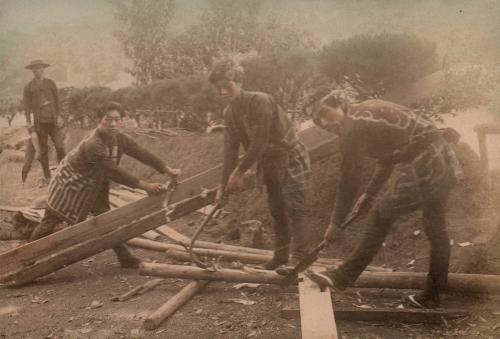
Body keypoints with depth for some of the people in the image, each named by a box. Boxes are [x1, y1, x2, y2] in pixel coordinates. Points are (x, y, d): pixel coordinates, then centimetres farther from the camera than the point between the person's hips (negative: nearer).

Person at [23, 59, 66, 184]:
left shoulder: (50, 83, 9)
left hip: (53, 121, 1)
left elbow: (57, 101, 10)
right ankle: (47, 176, 13)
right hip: (40, 122, -1)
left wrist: (58, 117, 1)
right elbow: (27, 106, 4)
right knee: (43, 150, 4)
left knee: (60, 147, -8)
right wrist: (29, 123, -2)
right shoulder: (29, 87, 5)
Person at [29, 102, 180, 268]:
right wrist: (145, 186, -38)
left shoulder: (118, 139, -12)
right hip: (69, 185, -7)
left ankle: (124, 257, 14)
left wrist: (167, 169, -18)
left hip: (94, 187, 7)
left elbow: (140, 152, -11)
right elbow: (114, 172, -38)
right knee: (50, 222, 5)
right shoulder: (93, 145, -36)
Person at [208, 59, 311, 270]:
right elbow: (230, 149, 0)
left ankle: (300, 258, -8)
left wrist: (239, 172, -20)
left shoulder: (260, 101, -27)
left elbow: (259, 143, -27)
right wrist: (225, 183, -2)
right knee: (276, 211, 15)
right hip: (270, 164, 8)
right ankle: (281, 255, 26)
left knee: (294, 210, -12)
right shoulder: (229, 113, -3)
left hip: (291, 159, -8)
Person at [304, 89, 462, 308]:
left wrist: (336, 223, 1)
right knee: (436, 229, 16)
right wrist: (369, 194, 29)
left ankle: (342, 278, 14)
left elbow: (349, 180, -7)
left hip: (420, 170, -9)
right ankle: (431, 295, 30)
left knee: (381, 218, 5)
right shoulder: (371, 110, 18)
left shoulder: (353, 128, -10)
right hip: (444, 161, 9)